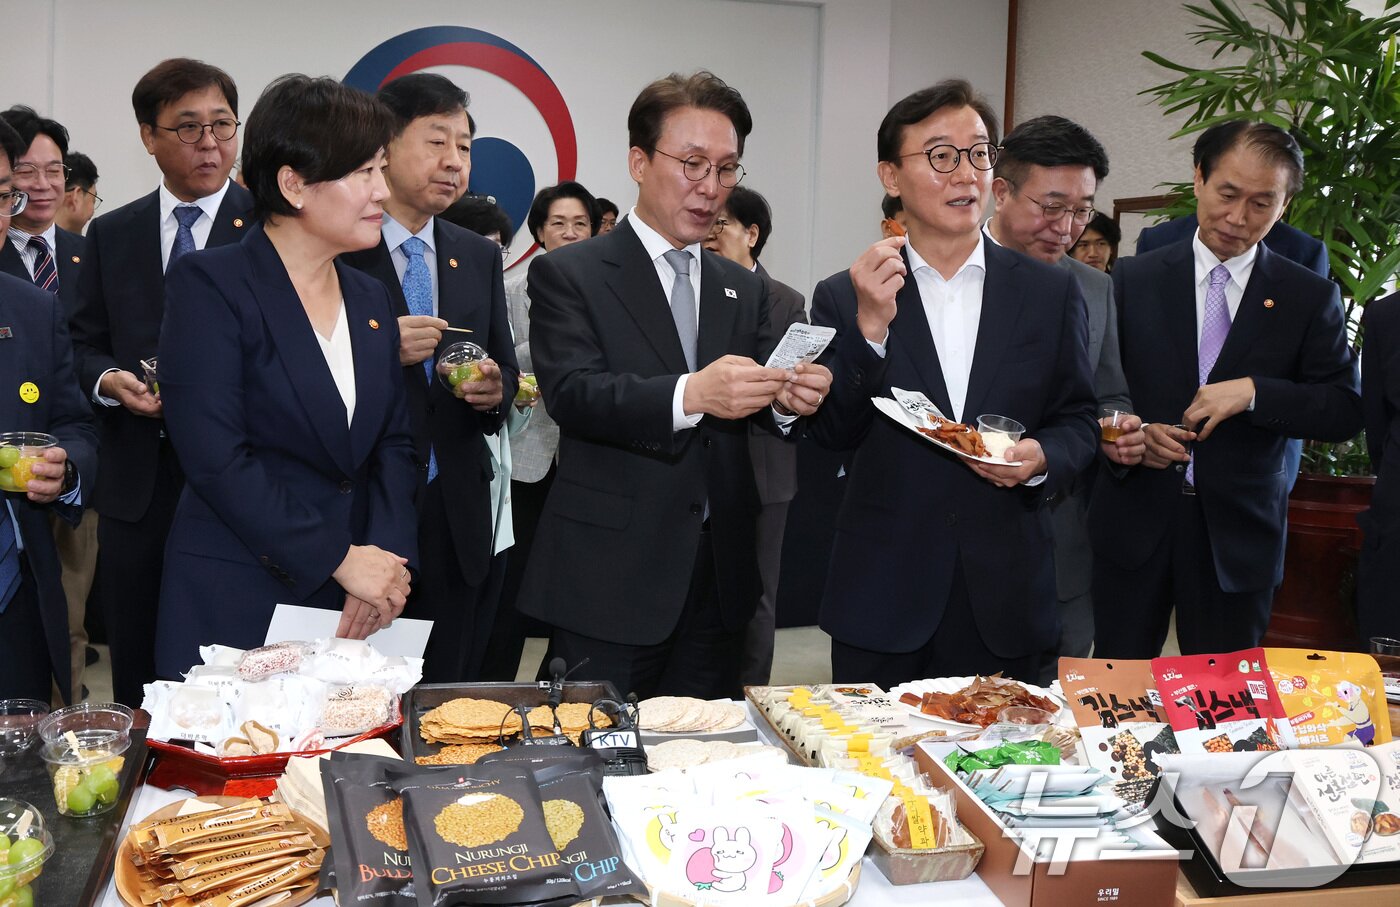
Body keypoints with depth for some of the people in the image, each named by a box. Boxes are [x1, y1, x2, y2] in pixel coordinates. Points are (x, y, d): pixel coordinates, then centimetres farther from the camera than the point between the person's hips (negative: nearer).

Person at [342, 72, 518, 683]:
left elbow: (506, 370, 14)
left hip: (457, 519, 5)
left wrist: (494, 390, -9)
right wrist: (384, 352, -21)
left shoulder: (480, 257, 11)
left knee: (446, 694, 12)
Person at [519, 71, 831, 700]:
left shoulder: (744, 289, 15)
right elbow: (571, 392, -17)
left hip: (719, 580, 5)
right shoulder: (568, 274, -2)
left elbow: (758, 402, 7)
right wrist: (689, 395, -33)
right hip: (609, 581, -5)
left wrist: (789, 400, -18)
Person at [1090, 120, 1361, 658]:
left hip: (1238, 533, 0)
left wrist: (1253, 391, -16)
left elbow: (1345, 411, -1)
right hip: (1135, 525, 0)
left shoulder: (1310, 298, 3)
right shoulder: (1133, 280, 4)